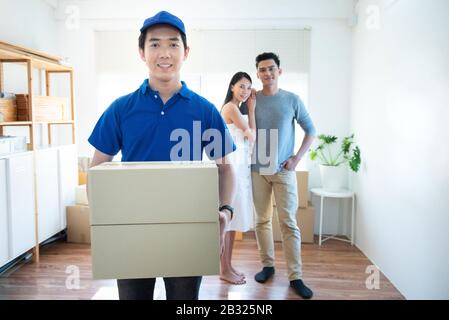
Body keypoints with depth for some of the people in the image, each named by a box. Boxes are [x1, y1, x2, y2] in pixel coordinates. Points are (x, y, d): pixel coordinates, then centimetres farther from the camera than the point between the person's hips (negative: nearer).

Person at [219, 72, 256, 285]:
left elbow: (250, 136, 9)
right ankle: (225, 270, 7)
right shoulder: (231, 108, -11)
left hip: (240, 167, 10)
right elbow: (252, 136, -6)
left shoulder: (236, 109, 18)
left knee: (233, 218, 12)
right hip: (232, 167, -10)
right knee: (228, 218, -3)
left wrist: (250, 108, 9)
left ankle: (228, 266, 21)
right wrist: (251, 109, 7)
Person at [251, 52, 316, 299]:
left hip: (284, 170, -1)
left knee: (289, 223, -2)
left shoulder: (292, 100, 0)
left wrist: (297, 158, -3)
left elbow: (310, 130, 6)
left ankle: (295, 277, 4)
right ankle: (268, 265, 24)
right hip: (258, 169, 2)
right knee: (262, 220, 9)